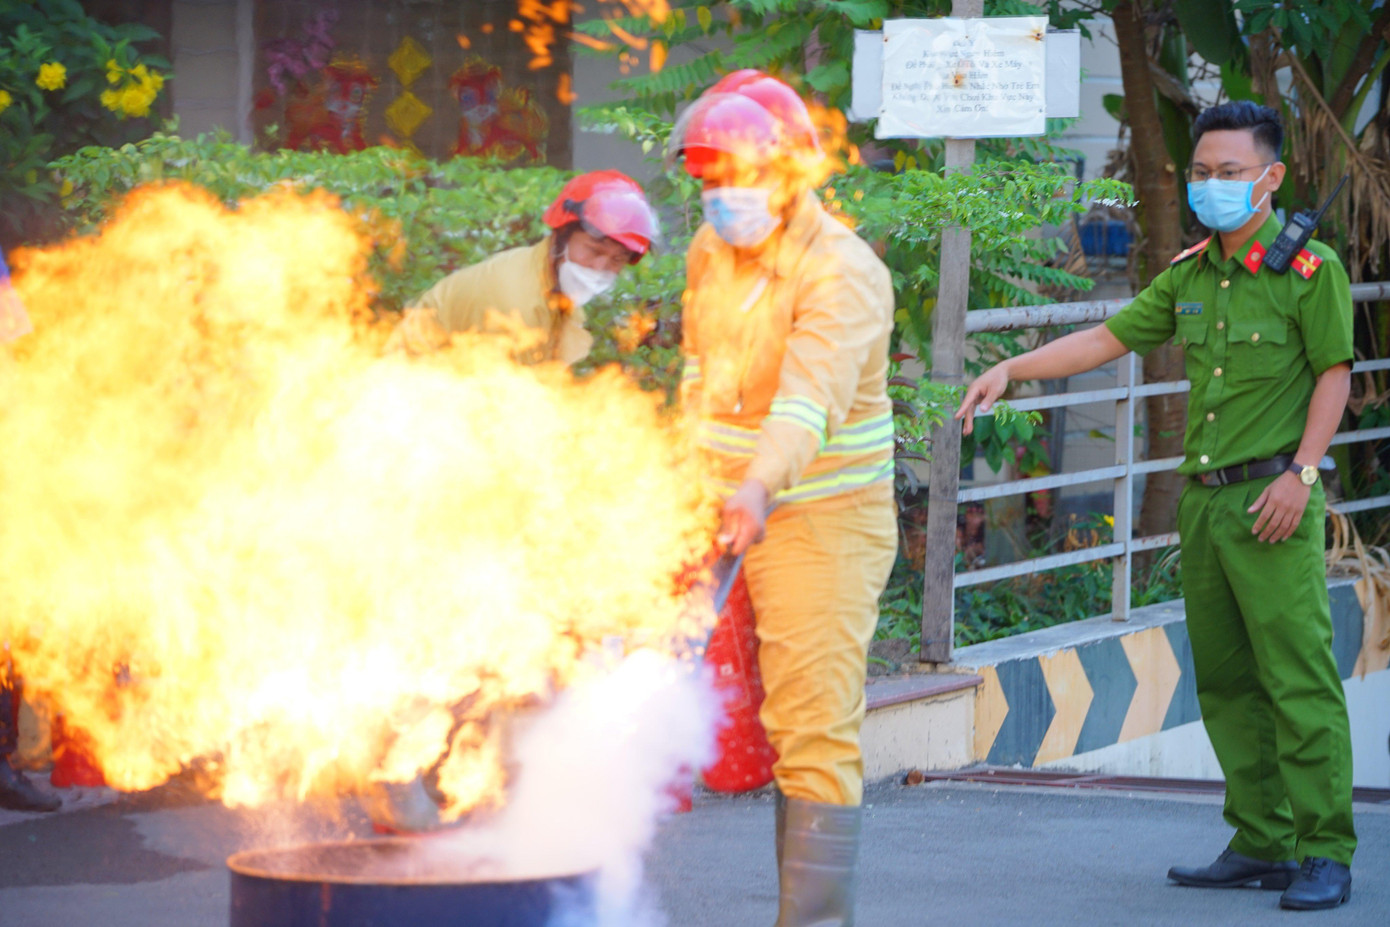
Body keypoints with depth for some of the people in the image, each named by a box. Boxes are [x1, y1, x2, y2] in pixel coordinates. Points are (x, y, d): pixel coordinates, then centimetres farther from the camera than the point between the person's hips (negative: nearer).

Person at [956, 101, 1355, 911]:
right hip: (1205, 500, 7)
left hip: (1273, 501, -7)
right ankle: (1261, 844, 14)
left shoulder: (1309, 268, -4)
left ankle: (1326, 854, -7)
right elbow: (1110, 338, 19)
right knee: (1226, 683, 8)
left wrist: (1300, 473, -13)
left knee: (1300, 682, -10)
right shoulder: (1191, 274, 14)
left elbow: (1335, 373, -5)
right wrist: (1010, 370, 11)